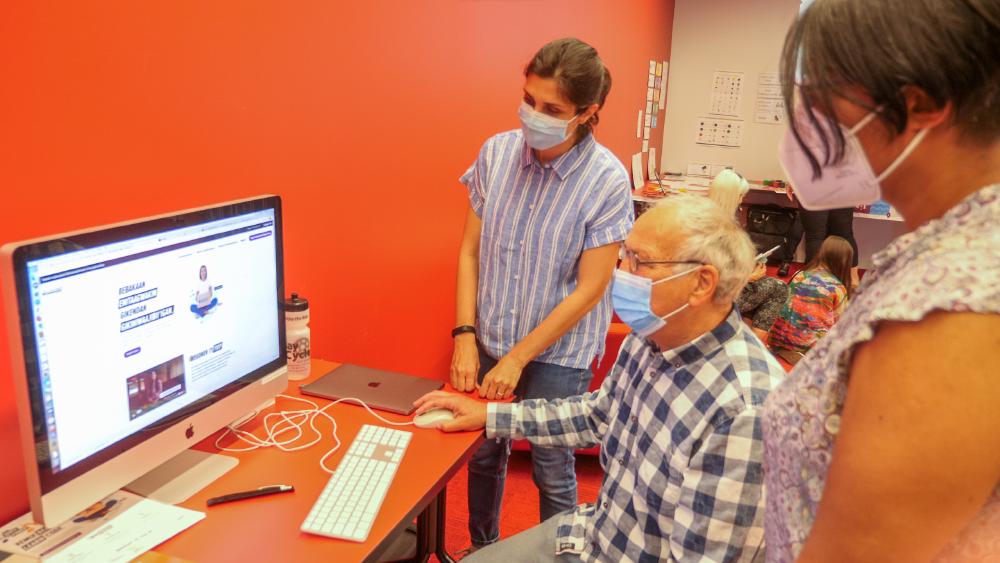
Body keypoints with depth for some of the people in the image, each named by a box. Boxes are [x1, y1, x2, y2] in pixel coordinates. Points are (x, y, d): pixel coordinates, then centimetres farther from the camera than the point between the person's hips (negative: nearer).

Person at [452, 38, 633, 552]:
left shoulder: (607, 181, -17)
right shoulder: (497, 153, -7)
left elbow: (589, 289, -15)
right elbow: (470, 250, 0)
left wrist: (518, 357, -14)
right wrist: (465, 336, -7)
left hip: (558, 351, -3)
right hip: (489, 338, 4)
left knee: (552, 471, 10)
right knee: (483, 455, 17)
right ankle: (481, 549, 43)